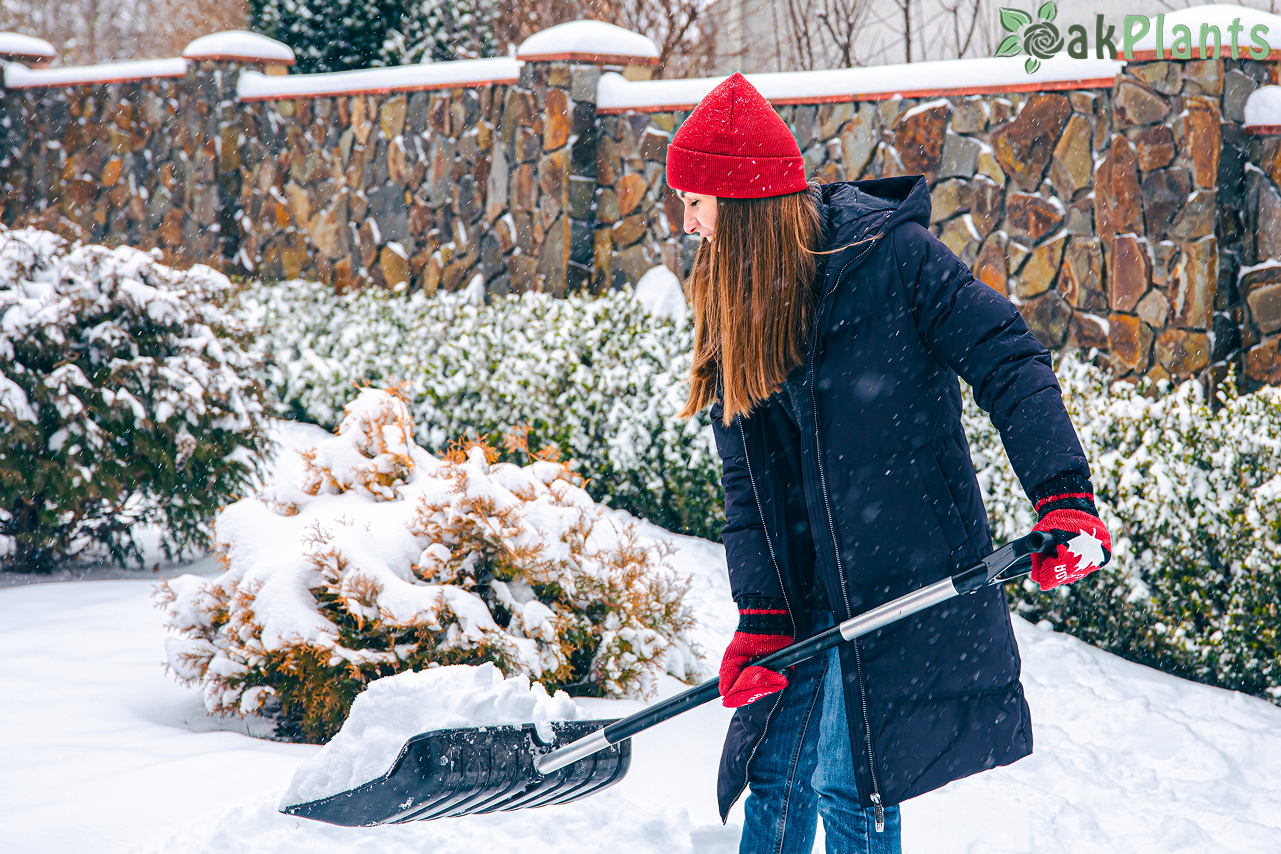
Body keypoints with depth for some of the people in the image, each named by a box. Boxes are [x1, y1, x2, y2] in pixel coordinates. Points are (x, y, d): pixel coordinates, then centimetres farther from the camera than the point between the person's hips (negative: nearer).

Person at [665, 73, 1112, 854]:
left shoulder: (891, 254, -12)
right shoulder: (733, 307, 7)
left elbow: (1010, 364, -13)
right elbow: (747, 478, 3)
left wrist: (1065, 498, -24)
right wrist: (761, 615, -6)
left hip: (905, 577, -6)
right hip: (805, 589, 6)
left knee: (847, 784, -4)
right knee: (775, 776, 9)